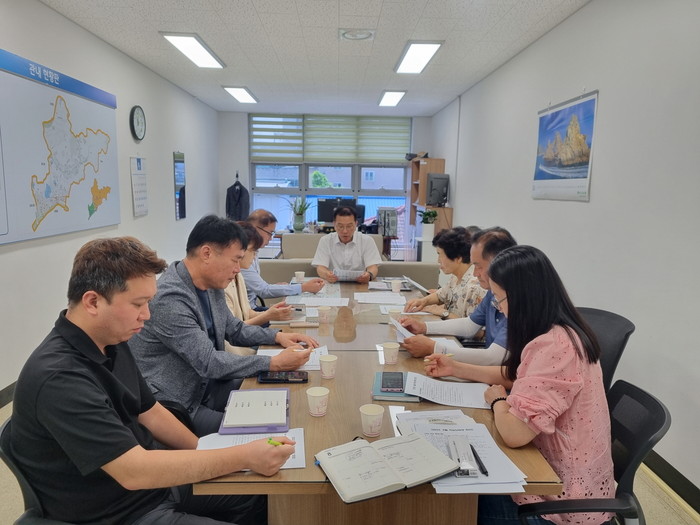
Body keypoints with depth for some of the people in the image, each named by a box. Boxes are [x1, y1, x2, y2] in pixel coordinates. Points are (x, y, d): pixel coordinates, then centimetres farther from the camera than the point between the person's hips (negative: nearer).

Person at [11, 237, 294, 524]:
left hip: (155, 482, 8)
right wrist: (244, 456, -28)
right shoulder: (59, 378, -29)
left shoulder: (112, 342, -1)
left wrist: (208, 456, 2)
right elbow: (134, 471, -32)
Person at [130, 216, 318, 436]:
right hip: (174, 405, -8)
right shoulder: (170, 299, -27)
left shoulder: (212, 286, 1)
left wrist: (278, 336, 1)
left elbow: (234, 329, 16)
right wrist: (274, 363, -24)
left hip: (205, 385, 8)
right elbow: (208, 362, -27)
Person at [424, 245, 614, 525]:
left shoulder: (553, 347, -32)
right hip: (554, 469, 9)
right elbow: (515, 375, 17)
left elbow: (515, 432, -34)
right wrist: (456, 368, 12)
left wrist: (497, 400, -12)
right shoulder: (558, 333, 2)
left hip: (564, 495, -9)